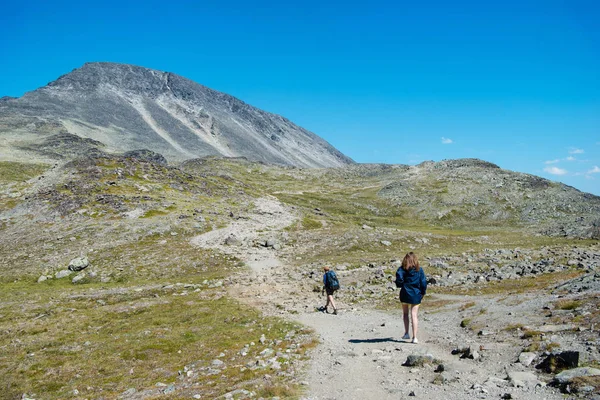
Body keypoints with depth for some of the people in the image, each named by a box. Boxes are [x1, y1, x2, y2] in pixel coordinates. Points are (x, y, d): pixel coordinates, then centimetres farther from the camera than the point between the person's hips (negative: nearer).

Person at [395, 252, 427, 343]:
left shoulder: (402, 269, -5)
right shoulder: (419, 270, -1)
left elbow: (399, 281, -16)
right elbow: (423, 282, 0)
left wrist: (400, 285, 6)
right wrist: (423, 293, 13)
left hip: (405, 294, -1)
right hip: (416, 295, 1)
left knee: (405, 313, 19)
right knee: (414, 315, 1)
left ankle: (406, 333, 14)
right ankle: (415, 337, -3)